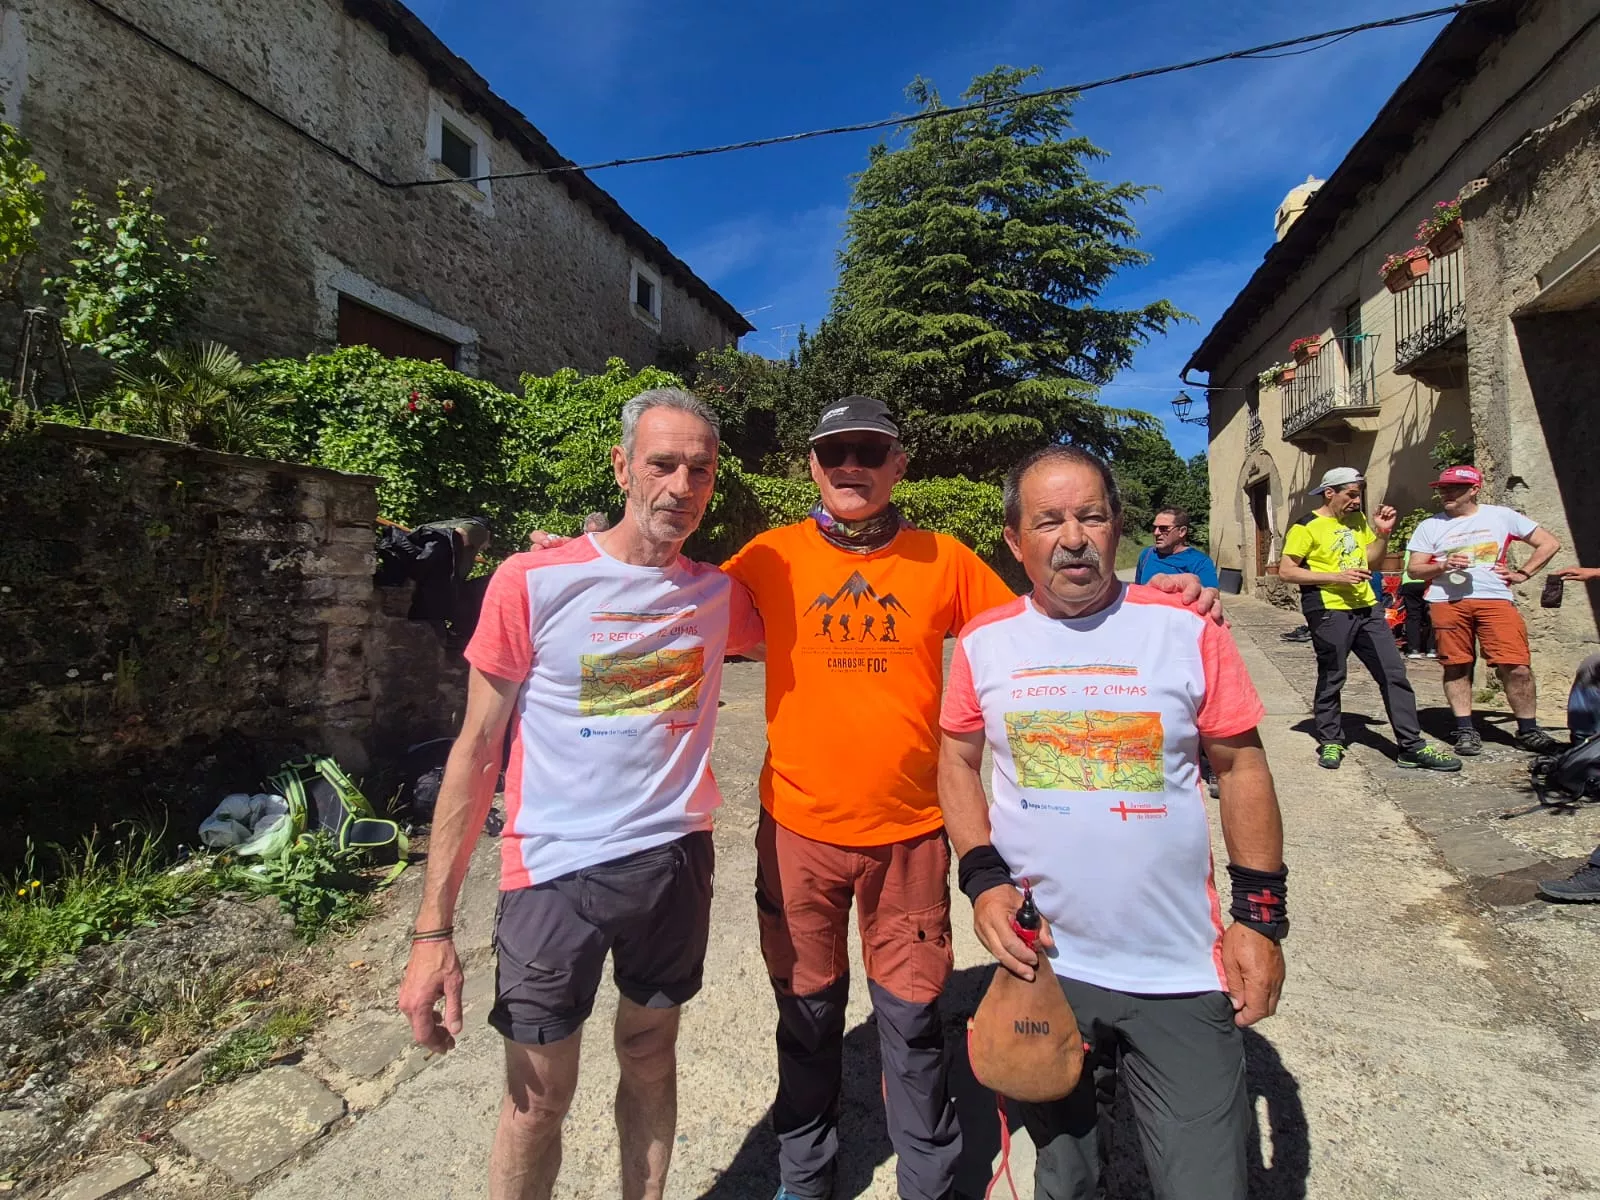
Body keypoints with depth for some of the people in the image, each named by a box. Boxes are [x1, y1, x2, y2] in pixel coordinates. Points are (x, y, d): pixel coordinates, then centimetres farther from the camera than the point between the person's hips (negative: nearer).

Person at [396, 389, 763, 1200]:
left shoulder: (719, 594, -1)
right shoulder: (533, 583, -11)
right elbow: (475, 753, -7)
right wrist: (433, 928, -7)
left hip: (676, 859, 3)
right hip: (556, 870, -3)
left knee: (650, 1057, 22)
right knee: (537, 1099, 12)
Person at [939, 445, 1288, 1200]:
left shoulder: (1187, 629, -8)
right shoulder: (983, 643, -5)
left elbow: (1241, 768, -1)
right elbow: (957, 762, 3)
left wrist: (1261, 914, -4)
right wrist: (984, 879, -8)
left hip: (1183, 972, -1)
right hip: (1041, 964, 2)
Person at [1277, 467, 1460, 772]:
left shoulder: (1358, 519, 14)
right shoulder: (1307, 526, -8)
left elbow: (1371, 562, 19)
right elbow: (1286, 571, -12)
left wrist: (1383, 532, 4)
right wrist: (1336, 577, -17)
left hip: (1366, 608, 7)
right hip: (1329, 612, -6)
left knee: (1394, 673, 5)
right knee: (1331, 679, 3)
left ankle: (1412, 747, 12)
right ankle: (1330, 743, 18)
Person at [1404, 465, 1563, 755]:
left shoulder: (1501, 516, 10)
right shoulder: (1430, 526, 9)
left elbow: (1549, 543, 15)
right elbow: (1413, 568, 6)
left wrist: (1522, 573, 5)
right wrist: (1443, 566, -12)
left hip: (1495, 600, 0)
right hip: (1448, 602, 0)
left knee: (1517, 667, -5)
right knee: (1457, 667, 3)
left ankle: (1528, 730, 11)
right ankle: (1465, 730, 13)